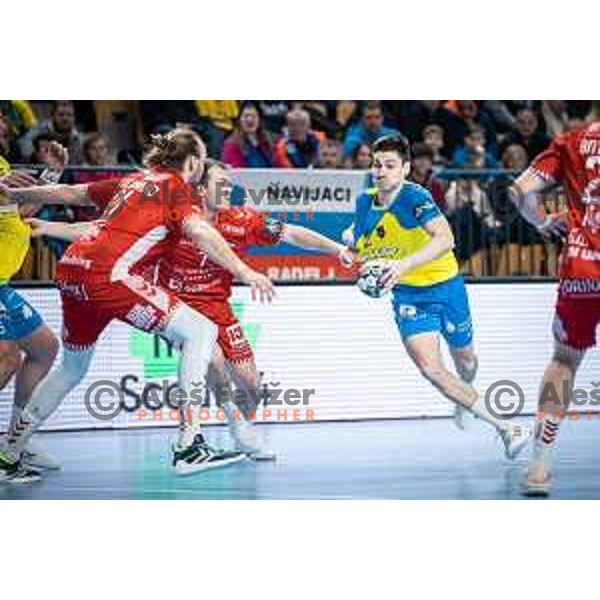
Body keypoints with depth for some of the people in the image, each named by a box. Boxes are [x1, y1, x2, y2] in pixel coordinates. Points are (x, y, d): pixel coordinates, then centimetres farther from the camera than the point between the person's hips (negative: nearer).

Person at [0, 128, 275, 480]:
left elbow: (70, 193, 33)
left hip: (72, 267, 8)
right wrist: (244, 271, -20)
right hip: (109, 275, -8)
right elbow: (198, 230, -14)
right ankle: (190, 447, -16)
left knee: (72, 368, 27)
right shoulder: (179, 187, 6)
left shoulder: (134, 181, 26)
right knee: (201, 331, -6)